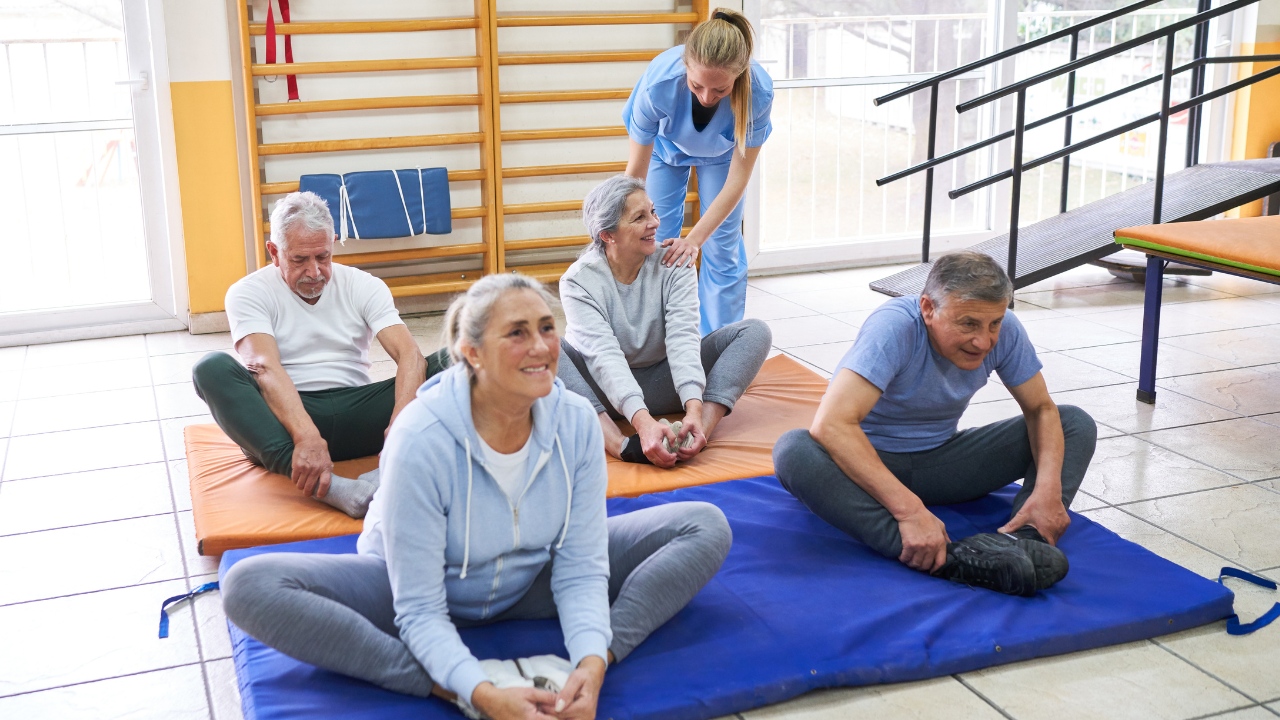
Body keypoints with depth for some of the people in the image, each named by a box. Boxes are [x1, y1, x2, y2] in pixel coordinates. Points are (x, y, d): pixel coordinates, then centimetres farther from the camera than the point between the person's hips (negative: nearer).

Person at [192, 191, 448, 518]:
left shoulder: (364, 286, 6)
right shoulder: (249, 292, -1)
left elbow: (409, 354, -9)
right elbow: (265, 368, -19)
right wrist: (307, 437, -38)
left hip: (355, 415, 2)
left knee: (448, 363, -19)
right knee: (211, 368, -31)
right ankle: (330, 487, -49)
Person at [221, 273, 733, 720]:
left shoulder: (576, 422, -19)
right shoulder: (422, 439, -30)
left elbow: (580, 570, -15)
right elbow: (420, 611, -27)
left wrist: (592, 662, -34)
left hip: (530, 585, 3)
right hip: (419, 586, -3)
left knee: (707, 528, -12)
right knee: (251, 587, -31)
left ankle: (575, 672, -30)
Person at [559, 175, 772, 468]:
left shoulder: (674, 265, -8)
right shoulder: (579, 281, -16)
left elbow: (683, 338, -22)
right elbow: (604, 356, -30)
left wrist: (694, 409, -40)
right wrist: (642, 421, -46)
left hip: (662, 385, 3)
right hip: (607, 392, -2)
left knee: (755, 331, -15)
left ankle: (698, 431, -39)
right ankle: (620, 445, -47)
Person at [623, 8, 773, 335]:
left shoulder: (758, 91, -40)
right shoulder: (659, 83, -42)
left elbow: (738, 179, -31)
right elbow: (636, 172, -31)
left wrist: (694, 240, -38)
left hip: (722, 153, 0)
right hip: (666, 146, 0)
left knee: (723, 248, -1)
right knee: (658, 243, -3)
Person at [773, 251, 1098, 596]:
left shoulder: (1004, 330, -13)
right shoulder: (894, 327, -29)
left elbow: (1041, 409, -3)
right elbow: (831, 424, -39)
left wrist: (1048, 487, -23)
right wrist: (909, 508, -46)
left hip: (941, 460, 5)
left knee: (1076, 423, -7)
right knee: (794, 452, -39)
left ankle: (1023, 537, -32)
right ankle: (948, 559, -48)